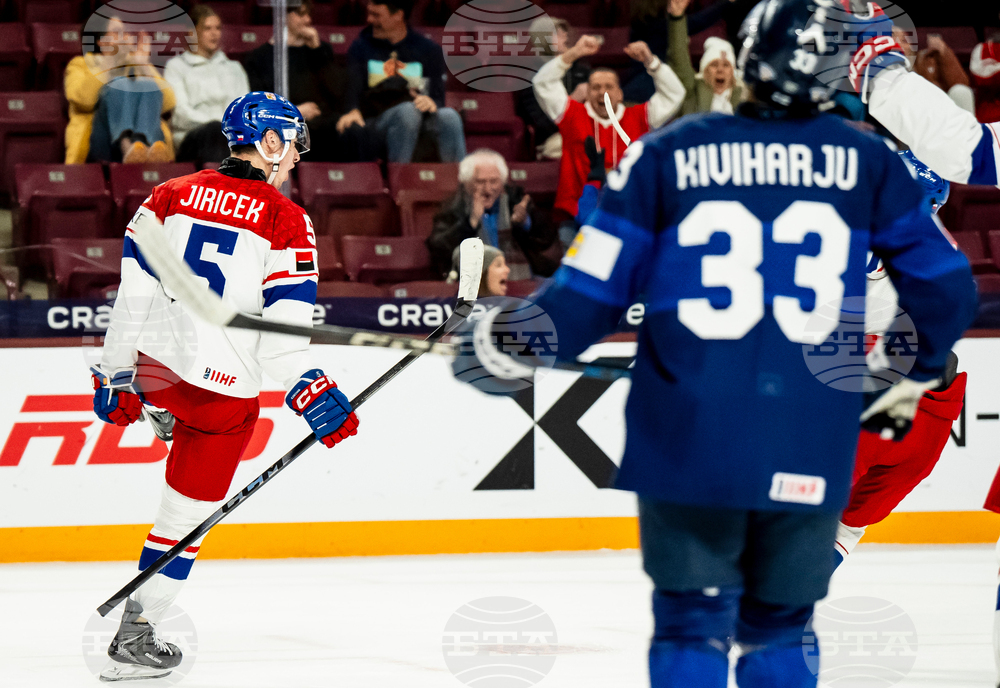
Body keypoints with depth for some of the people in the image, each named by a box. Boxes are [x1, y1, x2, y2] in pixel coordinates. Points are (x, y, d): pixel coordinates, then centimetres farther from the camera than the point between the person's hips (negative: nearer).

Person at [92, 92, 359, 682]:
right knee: (189, 510, 6)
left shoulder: (170, 197, 2)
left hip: (151, 363, 4)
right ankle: (135, 638, 7)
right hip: (224, 389, -4)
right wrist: (313, 395, -6)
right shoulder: (286, 221, -9)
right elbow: (283, 331, -13)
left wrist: (116, 375, 7)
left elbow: (133, 294, 2)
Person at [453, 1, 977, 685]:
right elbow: (945, 288, 7)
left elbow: (591, 290, 2)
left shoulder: (666, 155, 0)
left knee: (692, 631, 9)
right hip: (809, 462, 1)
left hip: (687, 446, -1)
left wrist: (521, 349, 19)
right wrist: (913, 378, 25)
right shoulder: (868, 164, 3)